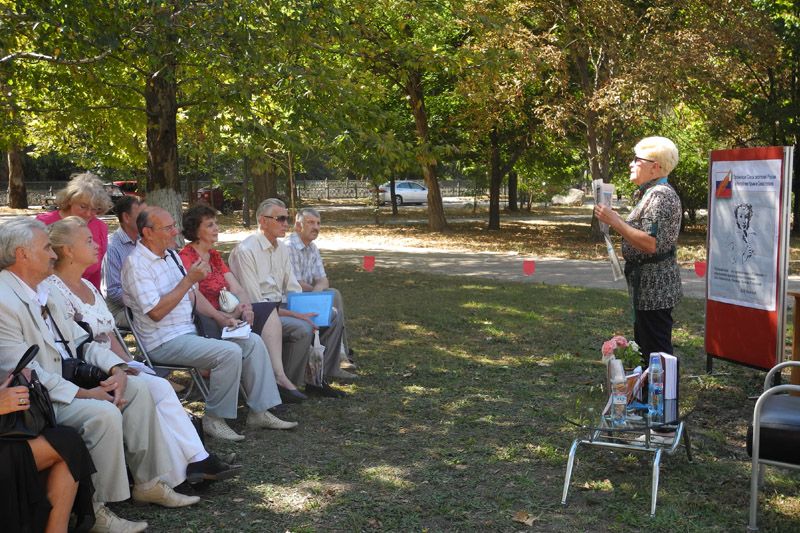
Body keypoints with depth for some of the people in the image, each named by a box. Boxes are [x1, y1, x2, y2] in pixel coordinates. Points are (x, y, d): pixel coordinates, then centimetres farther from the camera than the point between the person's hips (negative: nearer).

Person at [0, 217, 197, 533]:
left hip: (70, 380, 10)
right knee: (104, 413, -28)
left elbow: (78, 340, 13)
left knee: (137, 390, -1)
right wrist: (82, 393, -23)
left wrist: (117, 369, -5)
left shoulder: (45, 292, 12)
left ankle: (147, 483, 9)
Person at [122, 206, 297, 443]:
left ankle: (260, 411, 2)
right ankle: (214, 419, -12)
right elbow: (156, 312, -22)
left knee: (253, 341, -2)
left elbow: (193, 294, 21)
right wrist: (189, 279, -20)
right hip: (164, 342, -9)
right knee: (229, 352, -27)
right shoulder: (136, 263, -14)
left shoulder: (170, 254, 14)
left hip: (190, 331, 9)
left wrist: (221, 318, 8)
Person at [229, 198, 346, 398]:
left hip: (281, 305, 9)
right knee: (302, 328, -31)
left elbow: (294, 289, 14)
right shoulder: (245, 251, -16)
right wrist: (296, 314, -24)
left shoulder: (282, 248, 11)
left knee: (333, 316, -1)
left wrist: (307, 310, -8)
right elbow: (254, 303, -20)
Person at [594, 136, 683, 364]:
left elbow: (651, 243, -27)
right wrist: (617, 221, 13)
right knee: (644, 347, 19)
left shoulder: (661, 195, -17)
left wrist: (615, 222, -22)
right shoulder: (650, 193, 17)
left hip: (654, 288, -11)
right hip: (647, 287, 11)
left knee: (656, 351, -6)